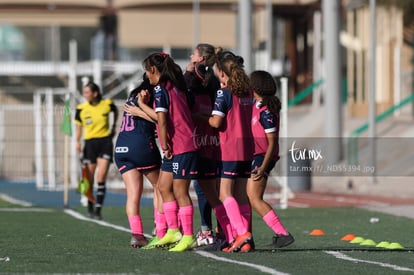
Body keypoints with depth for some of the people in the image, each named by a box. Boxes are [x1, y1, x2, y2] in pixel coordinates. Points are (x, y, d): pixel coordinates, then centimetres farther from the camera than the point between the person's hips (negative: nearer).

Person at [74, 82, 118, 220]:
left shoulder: (107, 104, -3)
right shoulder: (81, 109, -3)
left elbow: (115, 111, 22)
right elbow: (79, 126, 9)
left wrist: (114, 125, 19)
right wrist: (77, 142, -2)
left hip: (105, 142, -1)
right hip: (90, 143, 1)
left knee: (101, 178, -11)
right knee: (89, 179, 5)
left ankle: (98, 210, -10)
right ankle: (90, 207, 25)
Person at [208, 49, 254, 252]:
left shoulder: (224, 92, -10)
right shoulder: (247, 92, 10)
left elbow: (217, 122, -16)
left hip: (230, 149, -7)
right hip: (247, 148, 7)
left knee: (225, 194, -6)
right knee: (241, 196, 7)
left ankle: (241, 232, -21)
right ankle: (244, 240, 3)